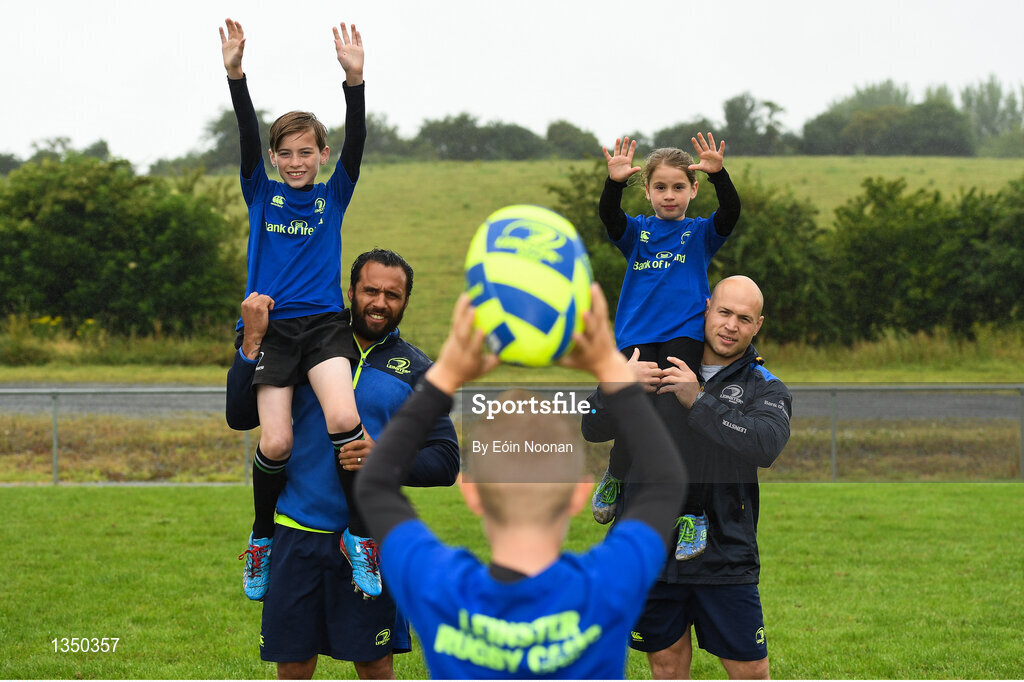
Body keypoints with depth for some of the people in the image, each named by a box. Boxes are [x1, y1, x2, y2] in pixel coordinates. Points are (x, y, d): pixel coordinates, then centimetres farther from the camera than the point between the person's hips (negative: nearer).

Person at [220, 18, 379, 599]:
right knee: (275, 443, -11)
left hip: (324, 323, 0)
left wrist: (355, 80, -18)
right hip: (272, 327, 1)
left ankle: (359, 531, -9)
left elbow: (356, 142, -3)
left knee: (343, 419, -24)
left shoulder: (334, 196, 11)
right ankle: (263, 538, 13)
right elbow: (248, 136, -2)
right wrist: (235, 73, -16)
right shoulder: (263, 195, 11)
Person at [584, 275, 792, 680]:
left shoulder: (765, 389, 3)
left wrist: (699, 402, -21)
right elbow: (593, 429, 4)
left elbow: (766, 446, -19)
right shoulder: (659, 368, 8)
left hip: (725, 557, -1)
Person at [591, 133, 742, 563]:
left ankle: (694, 513, -11)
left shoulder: (701, 234, 12)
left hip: (684, 338, -1)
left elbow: (730, 213, -7)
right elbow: (608, 217, -6)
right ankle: (617, 474, 21)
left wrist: (718, 175, -24)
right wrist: (614, 183, -24)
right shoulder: (636, 232, 14)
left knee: (672, 419, -18)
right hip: (637, 340, 1)